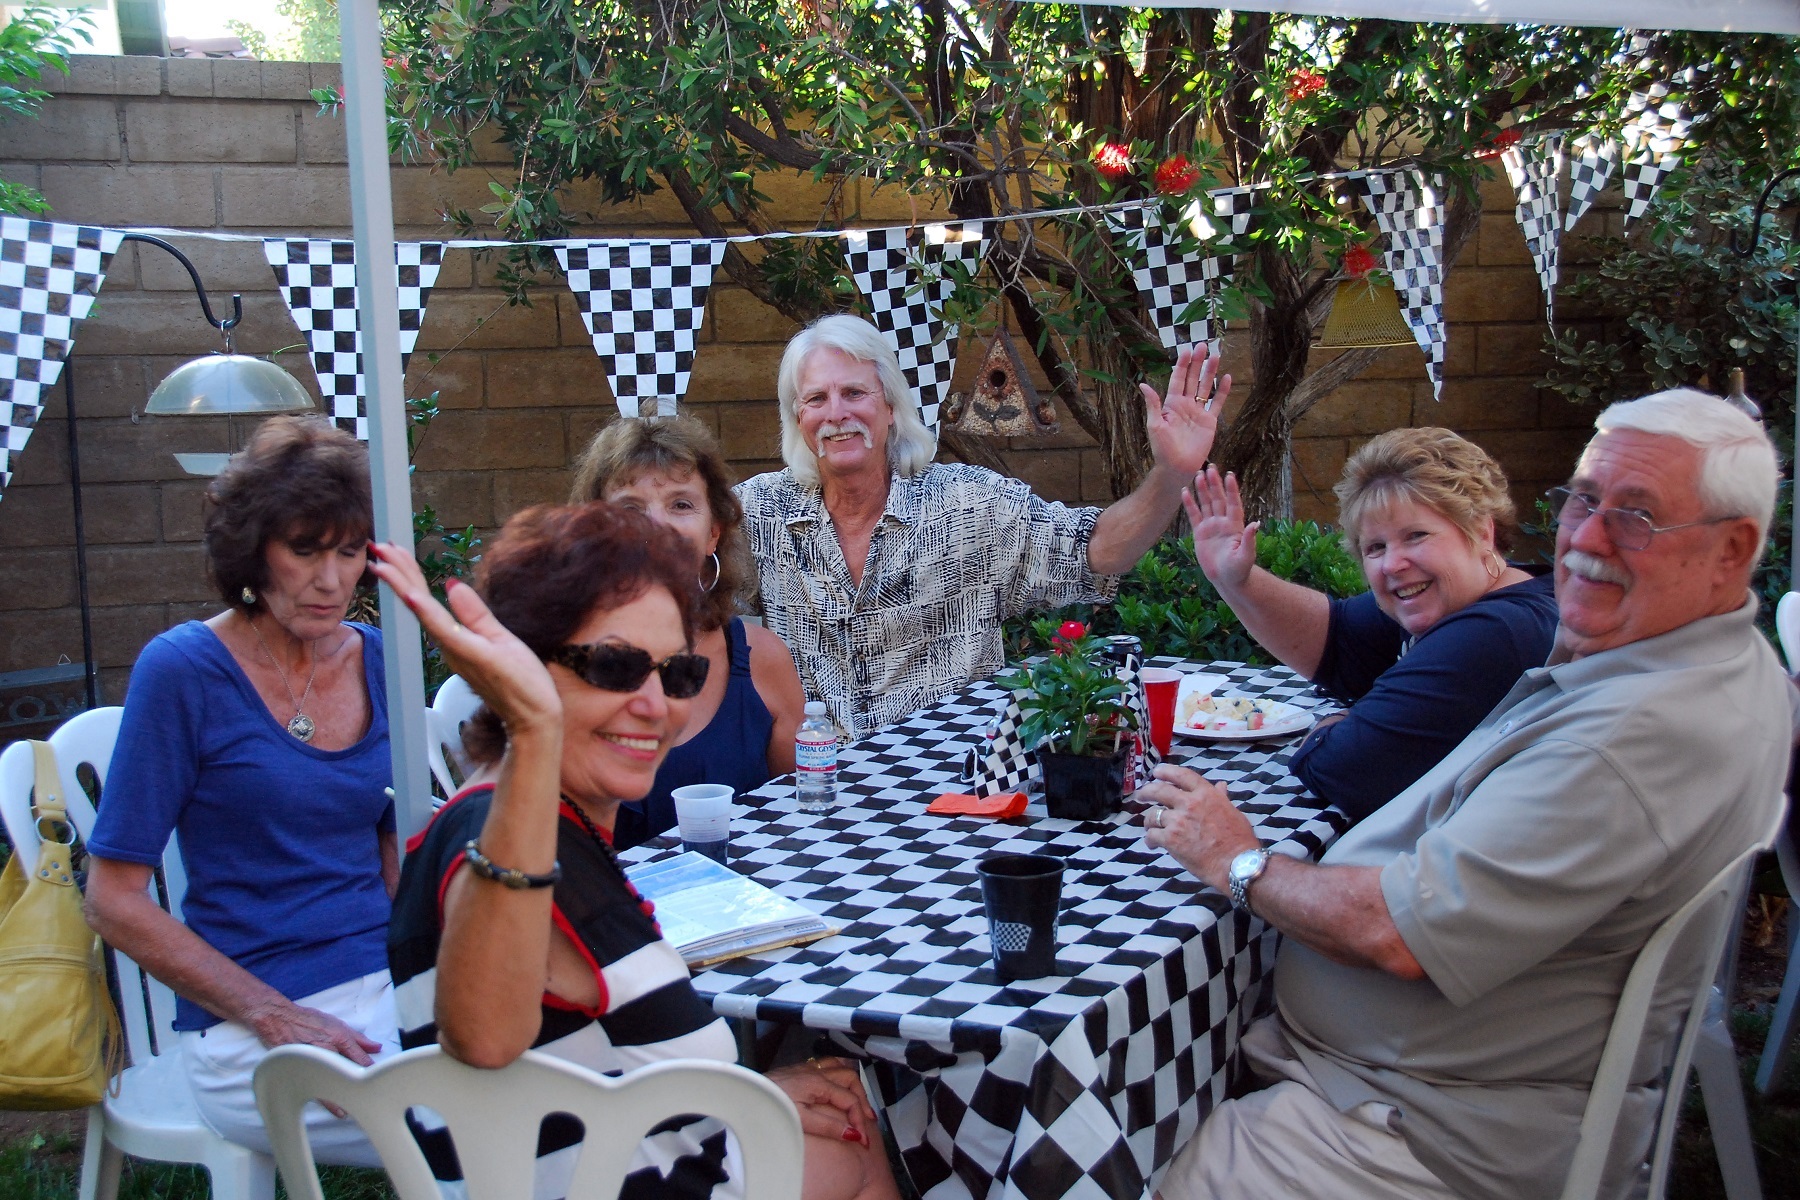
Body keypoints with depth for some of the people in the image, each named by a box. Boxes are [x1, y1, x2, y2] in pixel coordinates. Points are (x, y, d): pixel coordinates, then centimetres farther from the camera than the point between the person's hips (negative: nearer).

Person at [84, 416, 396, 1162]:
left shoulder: (378, 661, 7)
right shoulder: (181, 671, -6)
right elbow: (116, 903, -5)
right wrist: (277, 1018, -13)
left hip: (388, 988, 5)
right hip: (251, 1031, -5)